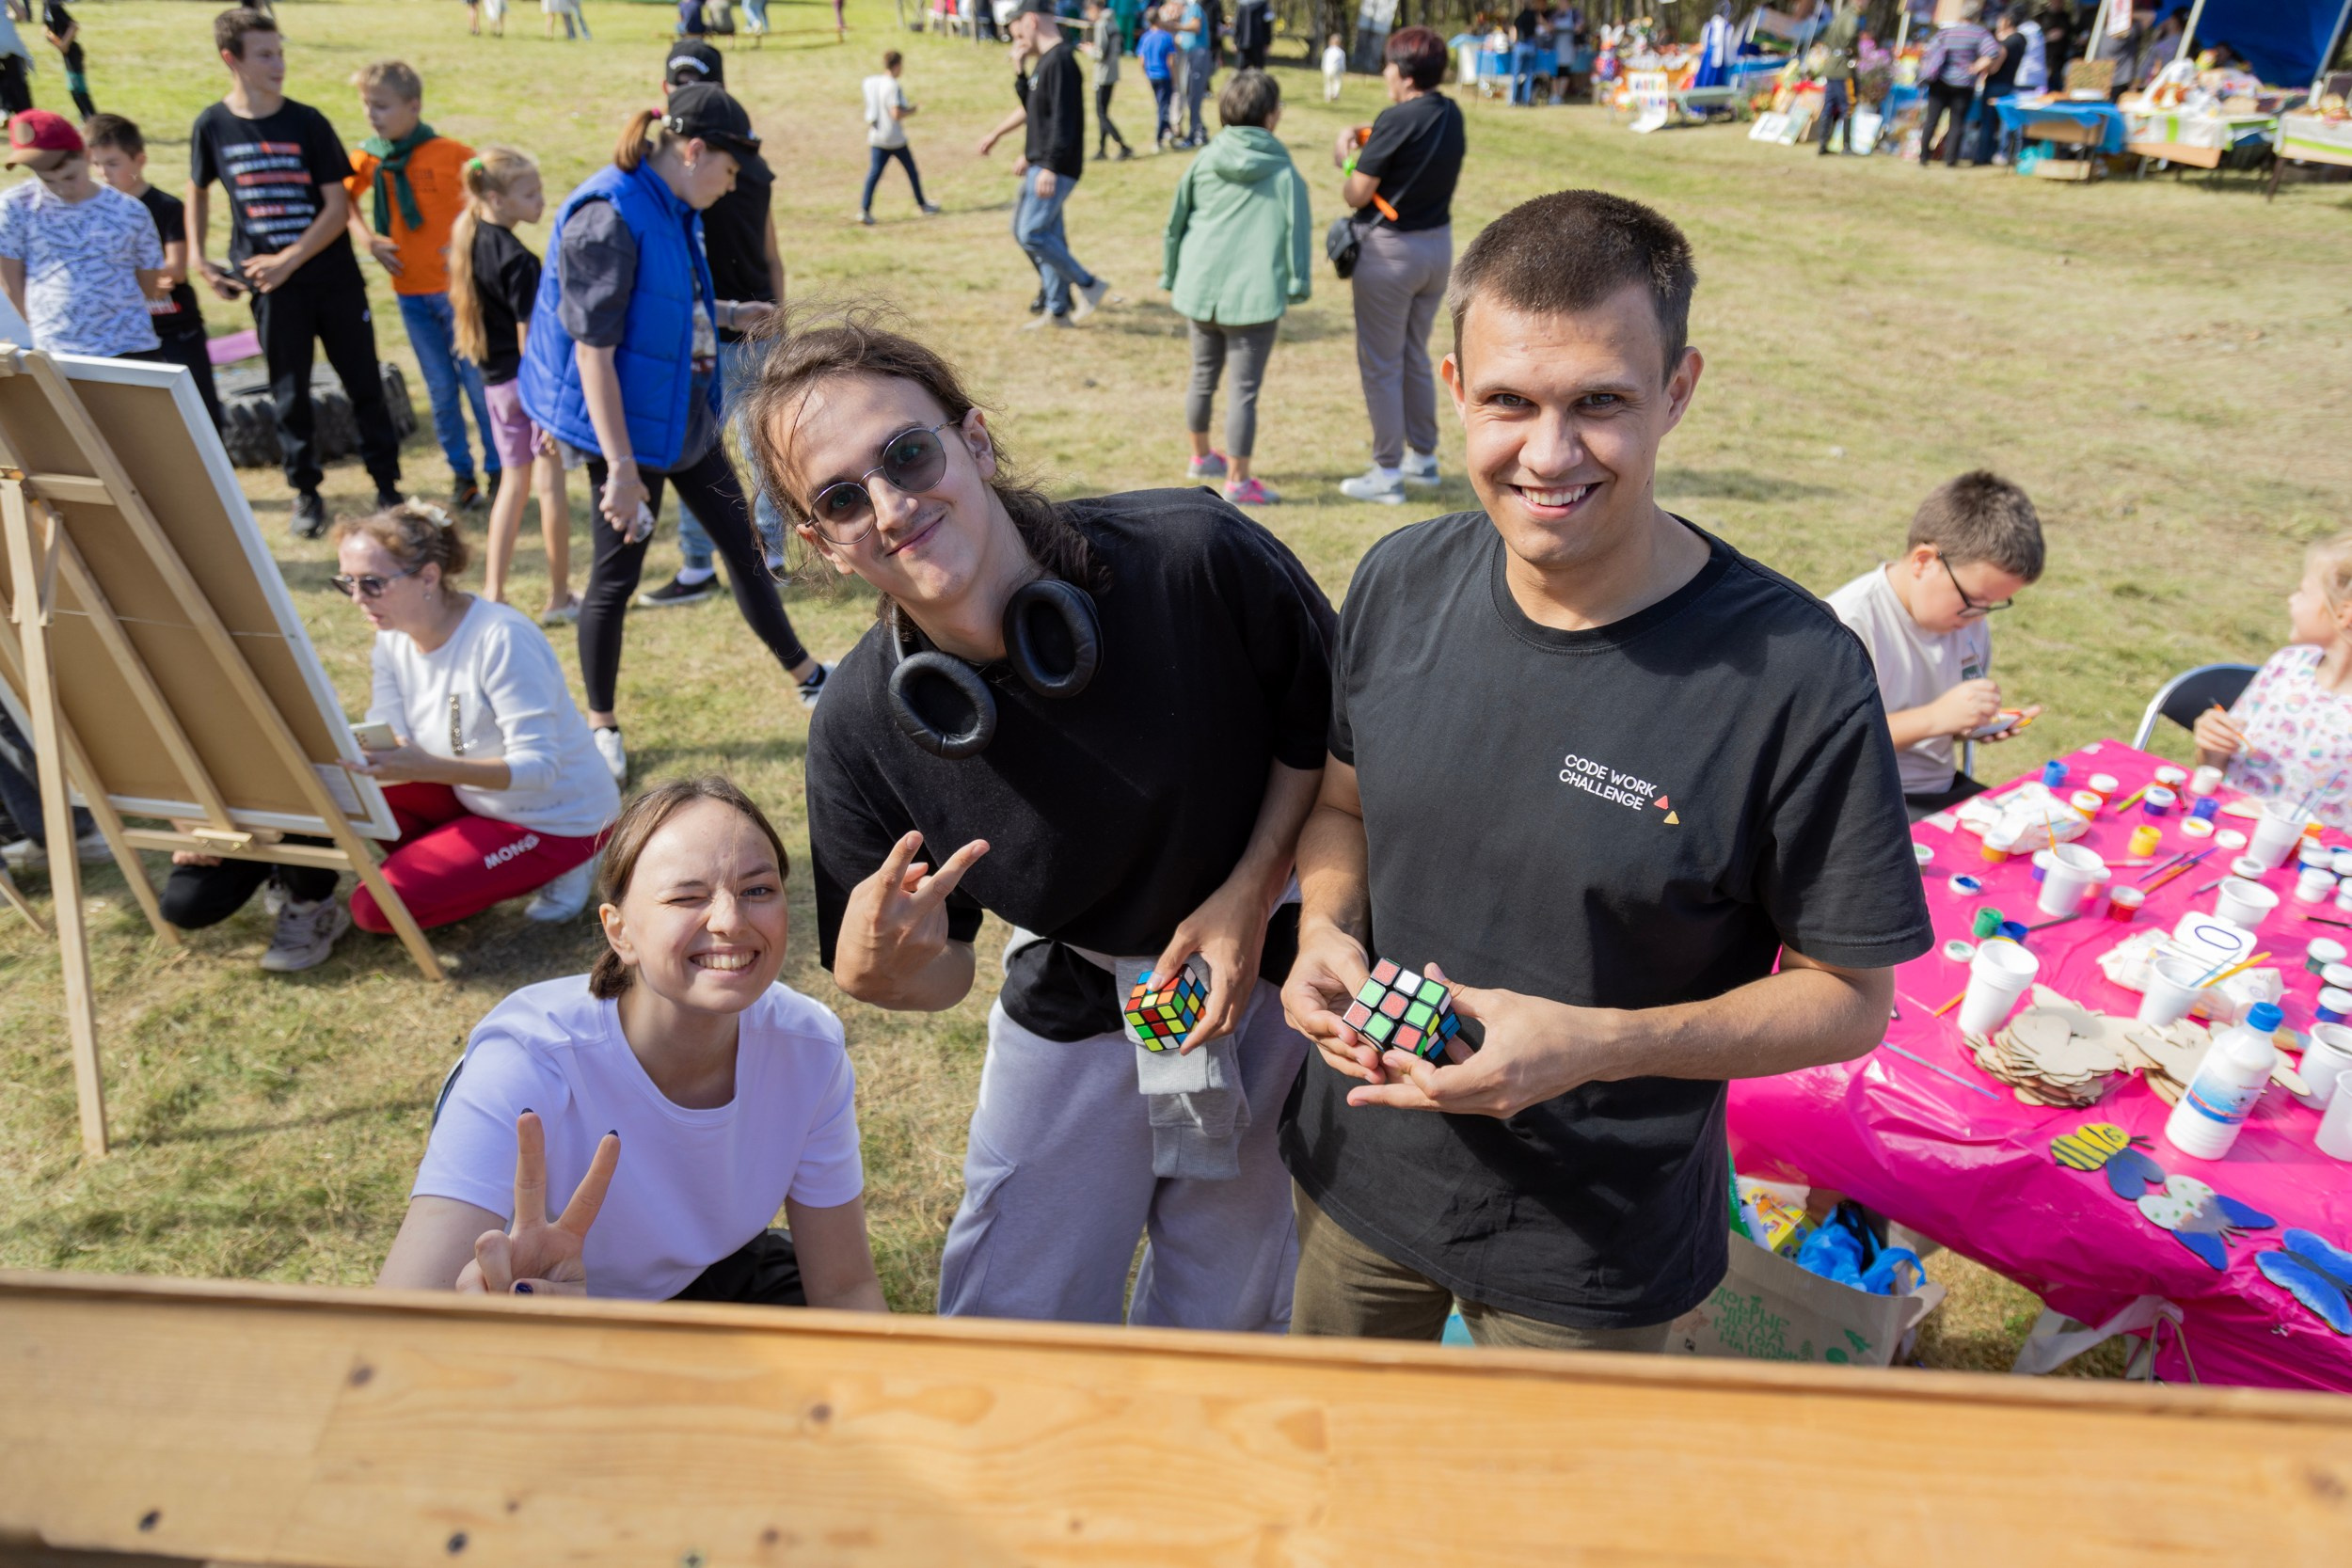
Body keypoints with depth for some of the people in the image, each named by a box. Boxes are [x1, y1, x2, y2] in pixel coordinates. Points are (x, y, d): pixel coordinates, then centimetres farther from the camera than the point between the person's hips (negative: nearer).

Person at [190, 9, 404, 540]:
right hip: (270, 284, 1)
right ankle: (306, 493, 17)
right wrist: (199, 257, 7)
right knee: (290, 393, 5)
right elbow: (198, 191, 16)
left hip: (334, 277, -1)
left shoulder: (307, 122, -4)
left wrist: (288, 260, -13)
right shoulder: (212, 127, 0)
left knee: (364, 384, 4)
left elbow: (338, 206, -7)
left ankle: (386, 485, 15)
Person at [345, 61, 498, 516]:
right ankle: (461, 474, 19)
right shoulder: (368, 159, 3)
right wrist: (368, 240, 2)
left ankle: (499, 470, 13)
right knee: (441, 389, 10)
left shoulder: (450, 153, -10)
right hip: (410, 291, 4)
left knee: (478, 381, 1)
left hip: (457, 286, -4)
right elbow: (345, 200, 18)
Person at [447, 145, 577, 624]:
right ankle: (559, 597, 11)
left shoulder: (469, 242, 7)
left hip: (495, 381, 8)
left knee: (513, 482, 16)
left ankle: (493, 593, 15)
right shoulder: (517, 259, -20)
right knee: (550, 482, 3)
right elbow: (529, 338, -21)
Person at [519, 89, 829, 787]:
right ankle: (602, 726, 23)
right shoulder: (607, 219, -21)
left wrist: (727, 313, 30)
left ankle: (808, 678, 31)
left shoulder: (673, 211, 4)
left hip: (685, 417, 9)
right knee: (617, 575, 5)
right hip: (632, 428, -9)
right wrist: (621, 469, -25)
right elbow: (592, 350, -23)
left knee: (743, 544, 16)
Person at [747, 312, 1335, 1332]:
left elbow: (1329, 721, -8)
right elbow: (938, 979, -8)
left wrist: (1249, 894, -13)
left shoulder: (1194, 558, -27)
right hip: (1072, 1006, 1)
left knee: (1221, 1321, 16)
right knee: (1007, 1330, 11)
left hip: (1269, 973, 0)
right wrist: (878, 964, -31)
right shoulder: (861, 729, -20)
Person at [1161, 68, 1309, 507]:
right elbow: (1297, 231, -4)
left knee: (1203, 377, 21)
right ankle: (1238, 482, 7)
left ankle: (1201, 457, 39)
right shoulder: (1282, 170, -4)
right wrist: (1298, 286, 5)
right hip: (1253, 293, -5)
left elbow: (1176, 220, 10)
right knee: (1244, 390, 1)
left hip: (1199, 289, 5)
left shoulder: (1205, 160, 5)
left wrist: (1171, 275, 19)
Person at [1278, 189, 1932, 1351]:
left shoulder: (1796, 679, -24)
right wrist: (1324, 930, -15)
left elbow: (1849, 1000, -14)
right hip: (1359, 1169, 4)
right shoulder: (1399, 583, -11)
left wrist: (1598, 1047, -28)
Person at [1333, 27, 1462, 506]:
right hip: (1438, 246, 8)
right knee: (1416, 357, 20)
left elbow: (1356, 195, -16)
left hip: (1391, 250, -8)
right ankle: (1423, 459, 30)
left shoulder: (1398, 119, -19)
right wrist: (1369, 142, -1)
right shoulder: (1451, 115, 3)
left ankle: (1387, 476, 9)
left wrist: (1349, 158, 3)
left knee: (1380, 366, 3)